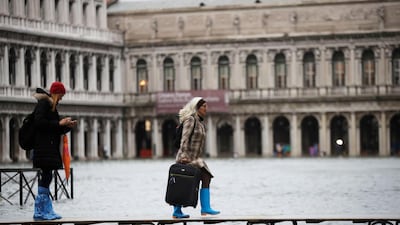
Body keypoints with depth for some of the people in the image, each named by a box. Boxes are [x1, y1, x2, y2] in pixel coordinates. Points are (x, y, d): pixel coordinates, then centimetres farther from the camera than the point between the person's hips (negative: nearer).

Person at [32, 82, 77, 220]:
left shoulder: (51, 105, 23)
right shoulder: (43, 103, -6)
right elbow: (39, 122, -18)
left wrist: (68, 126, 8)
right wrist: (59, 123, -14)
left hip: (50, 148, 10)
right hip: (44, 148, -10)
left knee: (46, 177, 7)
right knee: (46, 176, -11)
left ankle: (46, 211, 6)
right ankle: (40, 211, -10)